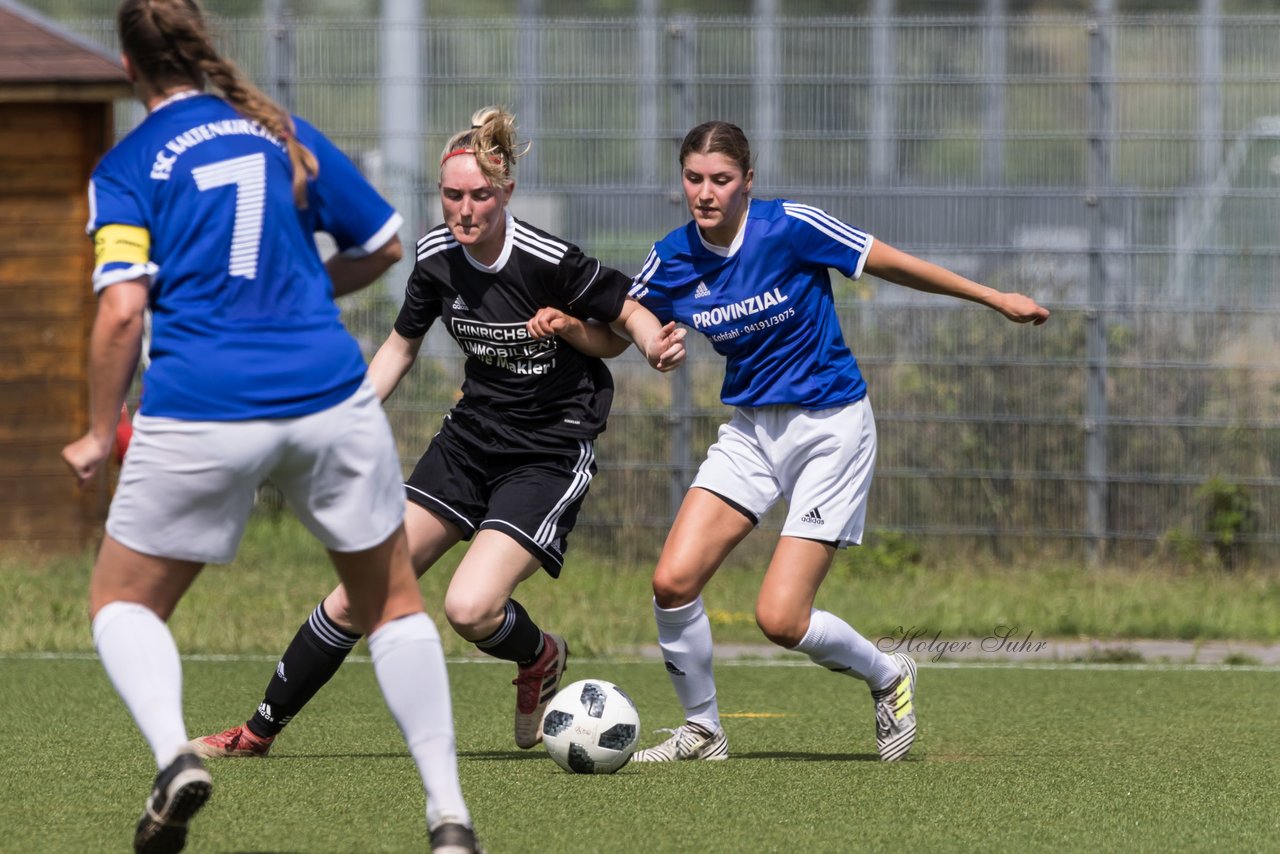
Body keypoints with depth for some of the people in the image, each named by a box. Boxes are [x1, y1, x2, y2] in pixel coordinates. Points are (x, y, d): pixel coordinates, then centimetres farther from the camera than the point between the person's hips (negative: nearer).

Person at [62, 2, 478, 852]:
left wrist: (99, 437, 1)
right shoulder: (282, 132, 12)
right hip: (330, 397, 3)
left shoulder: (127, 167, 1)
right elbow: (382, 247, 19)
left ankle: (174, 754, -12)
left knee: (123, 604, 16)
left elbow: (122, 311, -10)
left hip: (202, 415, -3)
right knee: (393, 603, 18)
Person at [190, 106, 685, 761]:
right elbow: (401, 346, 12)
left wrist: (571, 326, -27)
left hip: (551, 454, -5)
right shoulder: (438, 255, -4)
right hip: (471, 436, 5)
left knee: (470, 608, -22)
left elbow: (627, 319, -5)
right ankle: (258, 732, 12)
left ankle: (540, 659, 13)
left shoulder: (550, 261, -21)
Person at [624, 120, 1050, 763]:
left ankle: (889, 677, 18)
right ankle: (702, 731, 10)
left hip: (830, 427, -5)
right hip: (750, 430, 5)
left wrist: (996, 299, 0)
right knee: (672, 581, -12)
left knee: (780, 619, -12)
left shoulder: (789, 227, -18)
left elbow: (891, 264, -7)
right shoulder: (671, 262, -5)